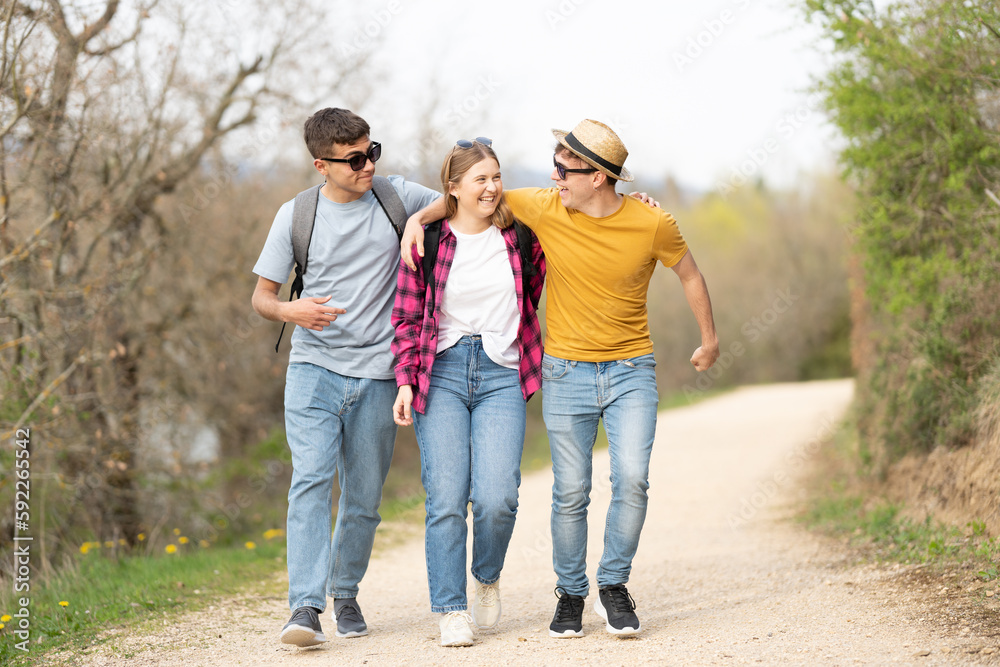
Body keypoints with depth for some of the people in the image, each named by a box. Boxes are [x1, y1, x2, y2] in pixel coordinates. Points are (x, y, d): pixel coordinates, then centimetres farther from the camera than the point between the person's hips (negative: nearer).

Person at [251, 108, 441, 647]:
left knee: (364, 497, 6)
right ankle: (305, 606, -22)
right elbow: (261, 297, 7)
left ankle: (345, 593, 27)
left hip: (377, 374, 2)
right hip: (314, 366, -2)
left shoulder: (397, 197, 3)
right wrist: (291, 311, -17)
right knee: (312, 477, -18)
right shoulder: (296, 215, 1)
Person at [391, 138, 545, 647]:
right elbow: (407, 318, 5)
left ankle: (488, 577, 17)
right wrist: (405, 381, -5)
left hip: (501, 375, 1)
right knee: (446, 499, -8)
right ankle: (451, 611, 2)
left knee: (496, 498, -13)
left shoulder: (519, 234, 6)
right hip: (441, 372, -1)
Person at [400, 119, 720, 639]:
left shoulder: (652, 224, -10)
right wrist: (419, 217, -7)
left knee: (632, 479, -14)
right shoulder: (544, 208, -9)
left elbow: (690, 275, 8)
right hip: (566, 373, 1)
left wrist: (710, 341, 18)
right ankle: (571, 595, 19)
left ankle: (613, 587, 4)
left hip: (631, 370, -1)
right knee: (570, 493, 1)